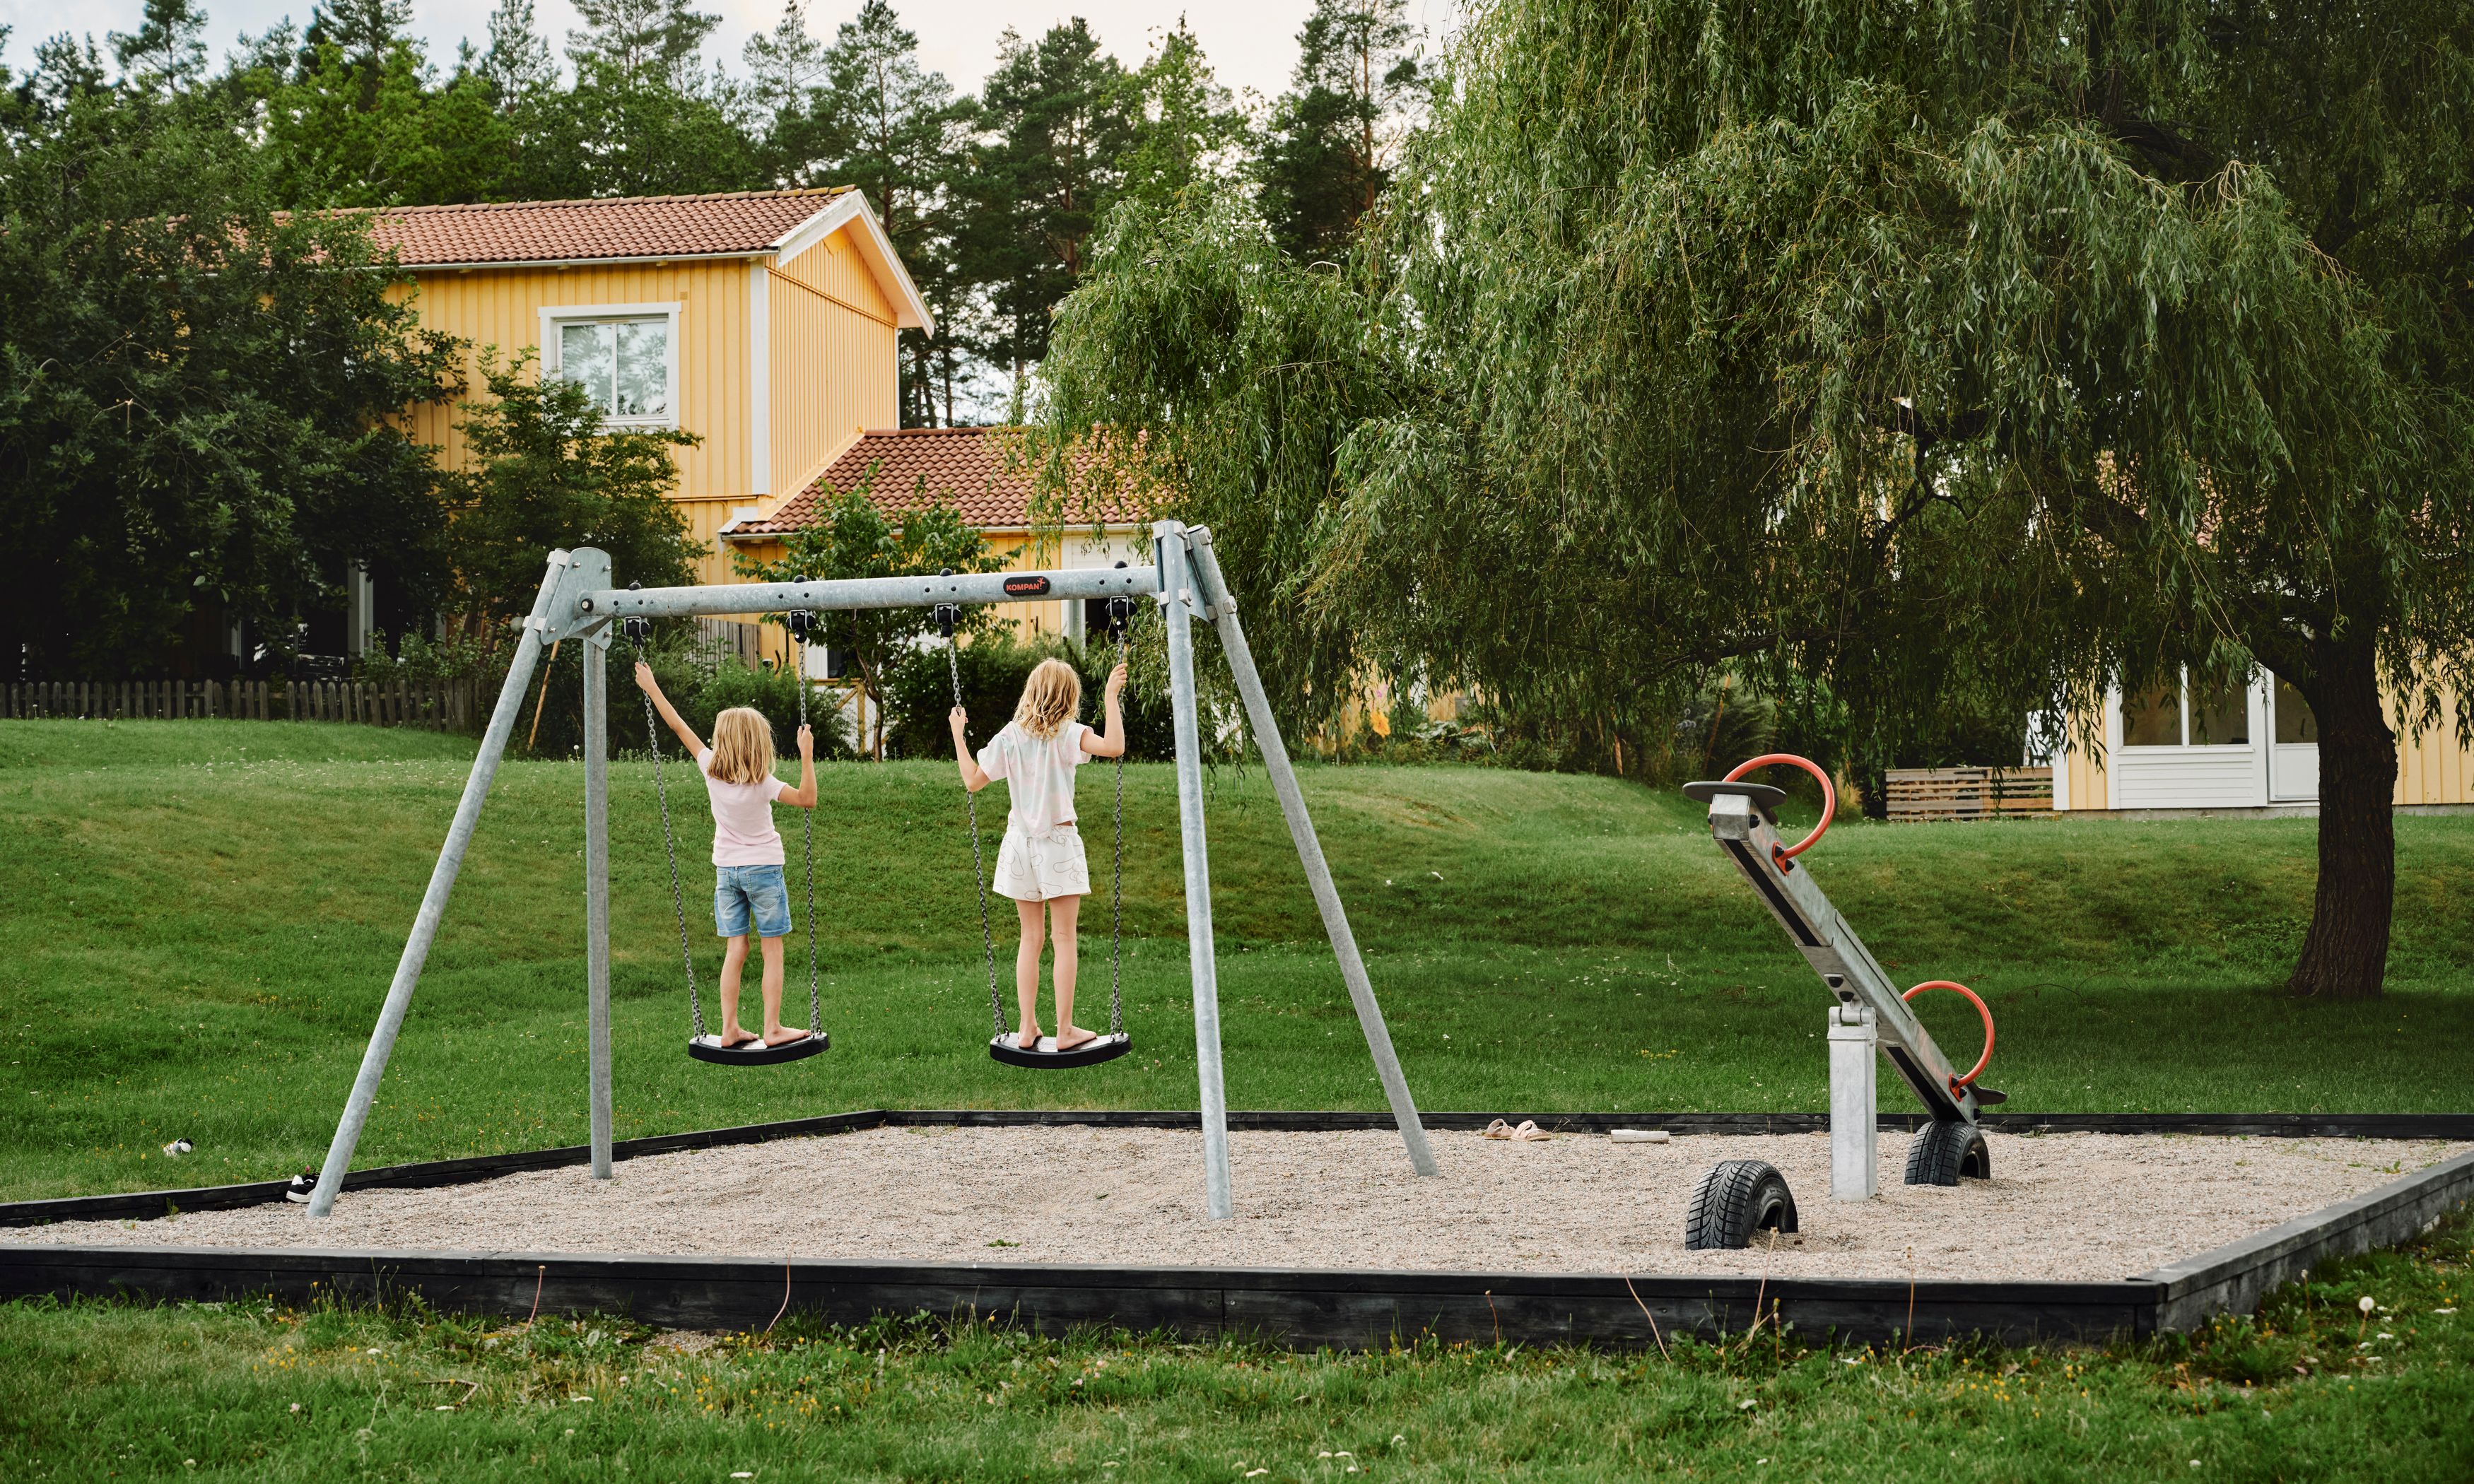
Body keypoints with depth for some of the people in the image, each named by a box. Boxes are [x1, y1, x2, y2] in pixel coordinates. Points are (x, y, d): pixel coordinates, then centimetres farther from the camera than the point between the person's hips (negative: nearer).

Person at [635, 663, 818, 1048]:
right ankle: (773, 1028, 0)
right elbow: (807, 799, -24)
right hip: (763, 870, -4)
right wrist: (807, 755, -26)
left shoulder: (711, 770, -7)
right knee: (772, 950, 2)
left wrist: (652, 688, 4)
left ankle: (730, 1029, 4)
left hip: (726, 870, 4)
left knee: (736, 950, 7)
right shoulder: (762, 783, -18)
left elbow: (679, 726, -1)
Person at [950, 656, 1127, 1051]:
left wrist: (958, 736, 15)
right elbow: (1114, 746, -27)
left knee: (1030, 938, 12)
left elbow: (973, 780, 4)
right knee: (1064, 938, 3)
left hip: (1020, 842, 4)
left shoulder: (1010, 736, -1)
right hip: (1059, 842, -4)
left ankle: (1028, 1029, 12)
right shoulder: (1067, 735, -11)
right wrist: (1112, 696, -21)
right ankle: (1065, 1030, 4)